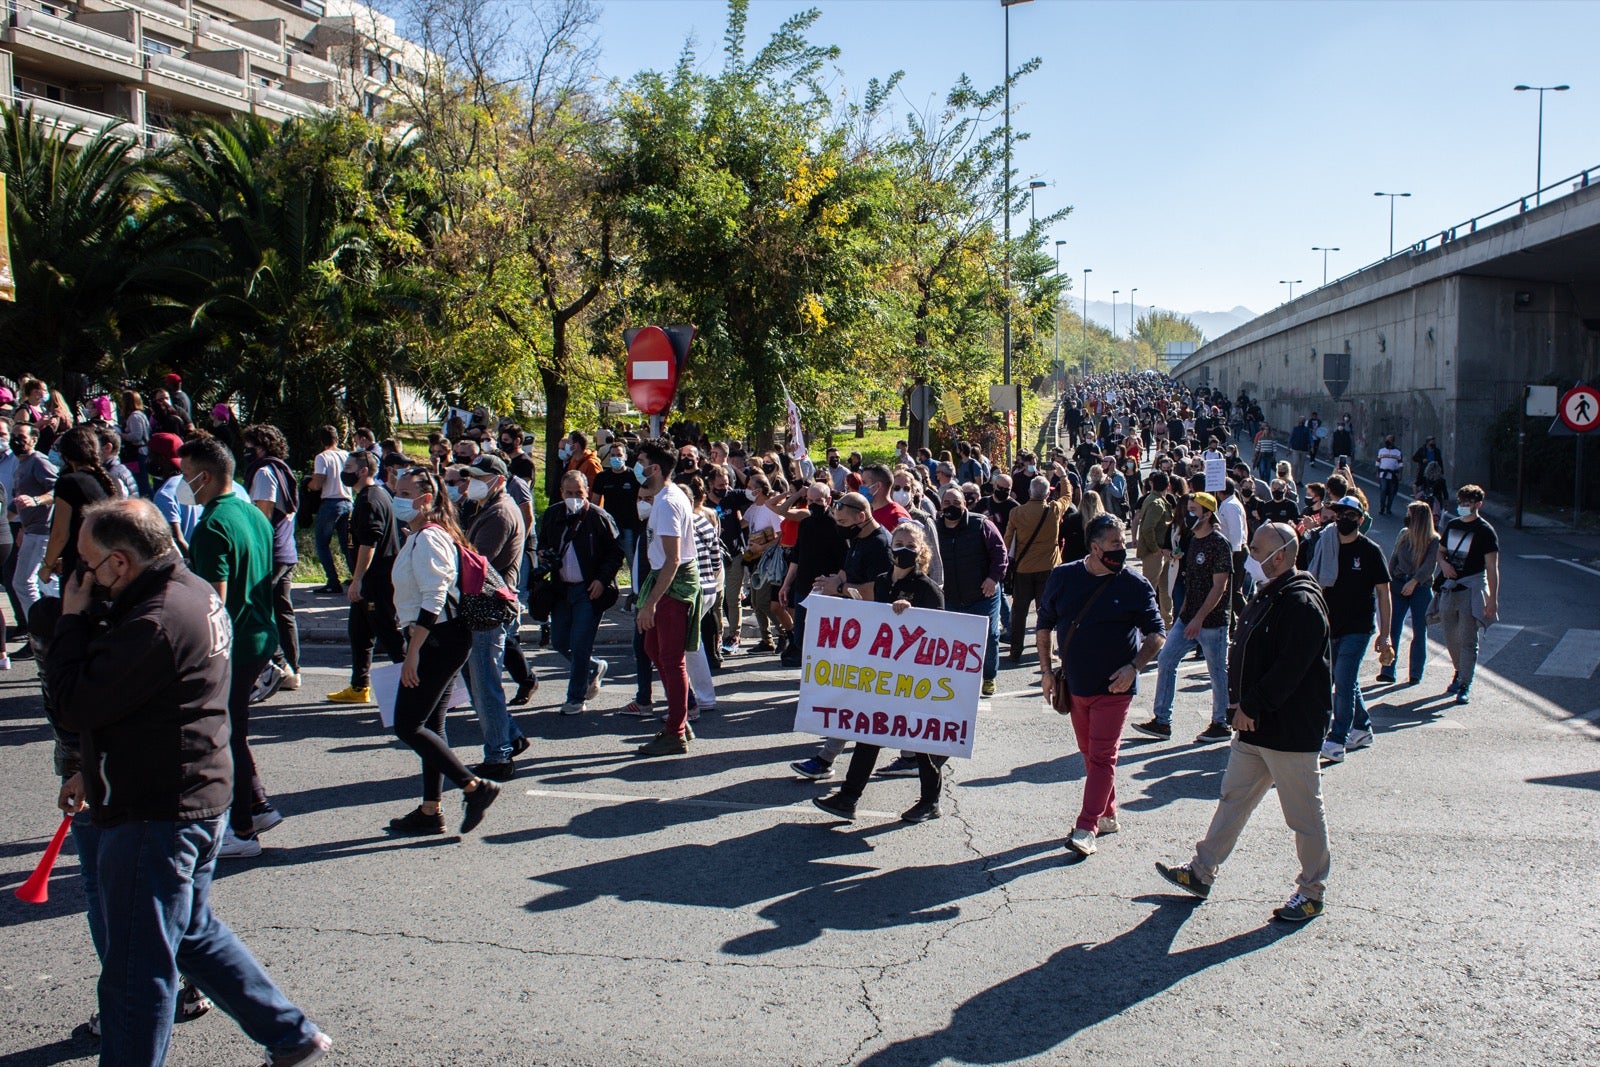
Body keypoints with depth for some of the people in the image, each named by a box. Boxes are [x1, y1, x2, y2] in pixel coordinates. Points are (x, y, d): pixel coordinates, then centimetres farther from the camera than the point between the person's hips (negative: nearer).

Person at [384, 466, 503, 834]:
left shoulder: (428, 538, -16)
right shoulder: (418, 536, 16)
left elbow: (433, 599, -23)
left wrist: (413, 652, -23)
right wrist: (413, 646, 23)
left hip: (438, 641, -11)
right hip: (438, 641, 11)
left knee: (408, 726, -7)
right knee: (429, 726, 13)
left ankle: (475, 787, -3)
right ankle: (429, 812, 20)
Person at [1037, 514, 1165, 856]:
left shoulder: (1135, 585, -7)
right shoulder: (1062, 577, -1)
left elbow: (1157, 633, -2)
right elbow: (1045, 625, 8)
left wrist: (1134, 667, -17)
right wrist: (1046, 670, 3)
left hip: (1114, 686, -4)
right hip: (1075, 684, 4)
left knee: (1102, 756, -4)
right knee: (1089, 752, 14)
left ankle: (1086, 828, -1)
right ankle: (1107, 815, 30)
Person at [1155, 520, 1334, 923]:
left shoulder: (1302, 603, -19)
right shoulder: (1265, 596, 11)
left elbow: (1289, 668, -25)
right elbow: (1243, 653, 17)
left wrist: (1251, 706, -19)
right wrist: (1238, 701, 5)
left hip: (1291, 730, -10)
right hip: (1254, 725, 10)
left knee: (1304, 814, 5)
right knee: (1233, 798, 15)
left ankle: (1312, 892, 19)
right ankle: (1201, 872, 24)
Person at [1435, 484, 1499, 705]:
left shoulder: (1485, 531, -7)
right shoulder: (1452, 525, 11)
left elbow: (1492, 568, -11)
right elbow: (1441, 550, 23)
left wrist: (1492, 599, -17)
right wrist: (1443, 563, -2)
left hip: (1472, 589, -6)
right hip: (1449, 588, 6)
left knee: (1468, 640, -6)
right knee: (1450, 636, 15)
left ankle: (1466, 685, -2)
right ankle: (1460, 672, 37)